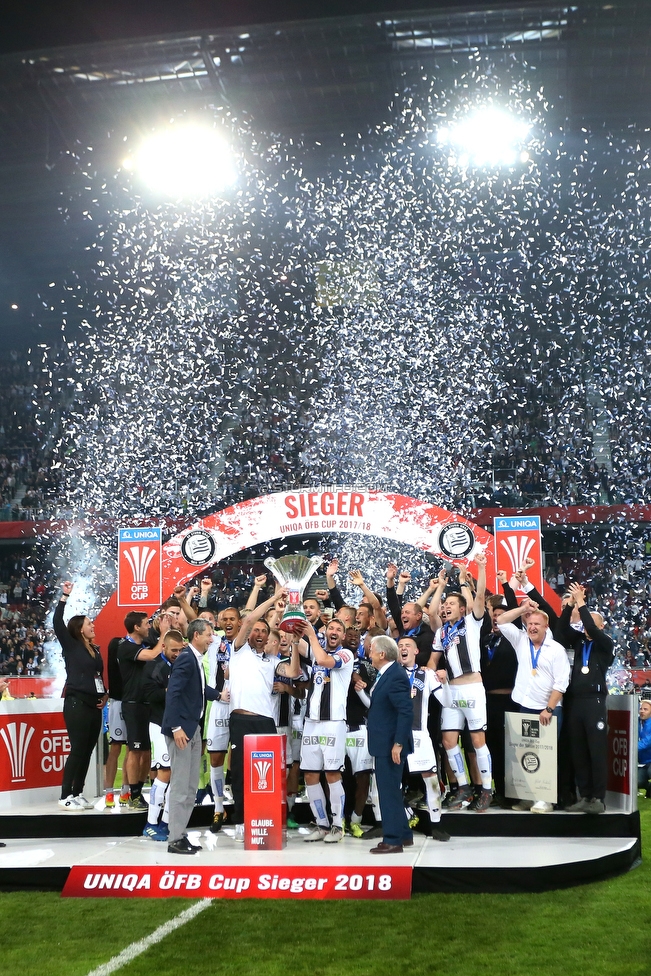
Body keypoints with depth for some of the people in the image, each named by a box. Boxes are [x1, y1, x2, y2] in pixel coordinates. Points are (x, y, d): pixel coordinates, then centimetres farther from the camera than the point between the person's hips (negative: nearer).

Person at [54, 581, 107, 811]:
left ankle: (78, 794, 16)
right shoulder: (71, 646, -2)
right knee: (77, 750, -8)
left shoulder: (95, 649, 16)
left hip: (94, 705, 7)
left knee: (87, 751, 8)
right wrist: (65, 597, -18)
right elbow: (57, 623, -15)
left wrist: (104, 695, 8)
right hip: (76, 704, -7)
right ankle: (66, 796, -2)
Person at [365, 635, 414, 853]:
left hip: (391, 744, -11)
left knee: (389, 792, -4)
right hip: (384, 744, 11)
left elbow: (406, 711, -24)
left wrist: (398, 744, -24)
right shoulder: (386, 674, 13)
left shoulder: (396, 677, -19)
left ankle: (393, 840, 2)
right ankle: (403, 834, 27)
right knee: (390, 790, 17)